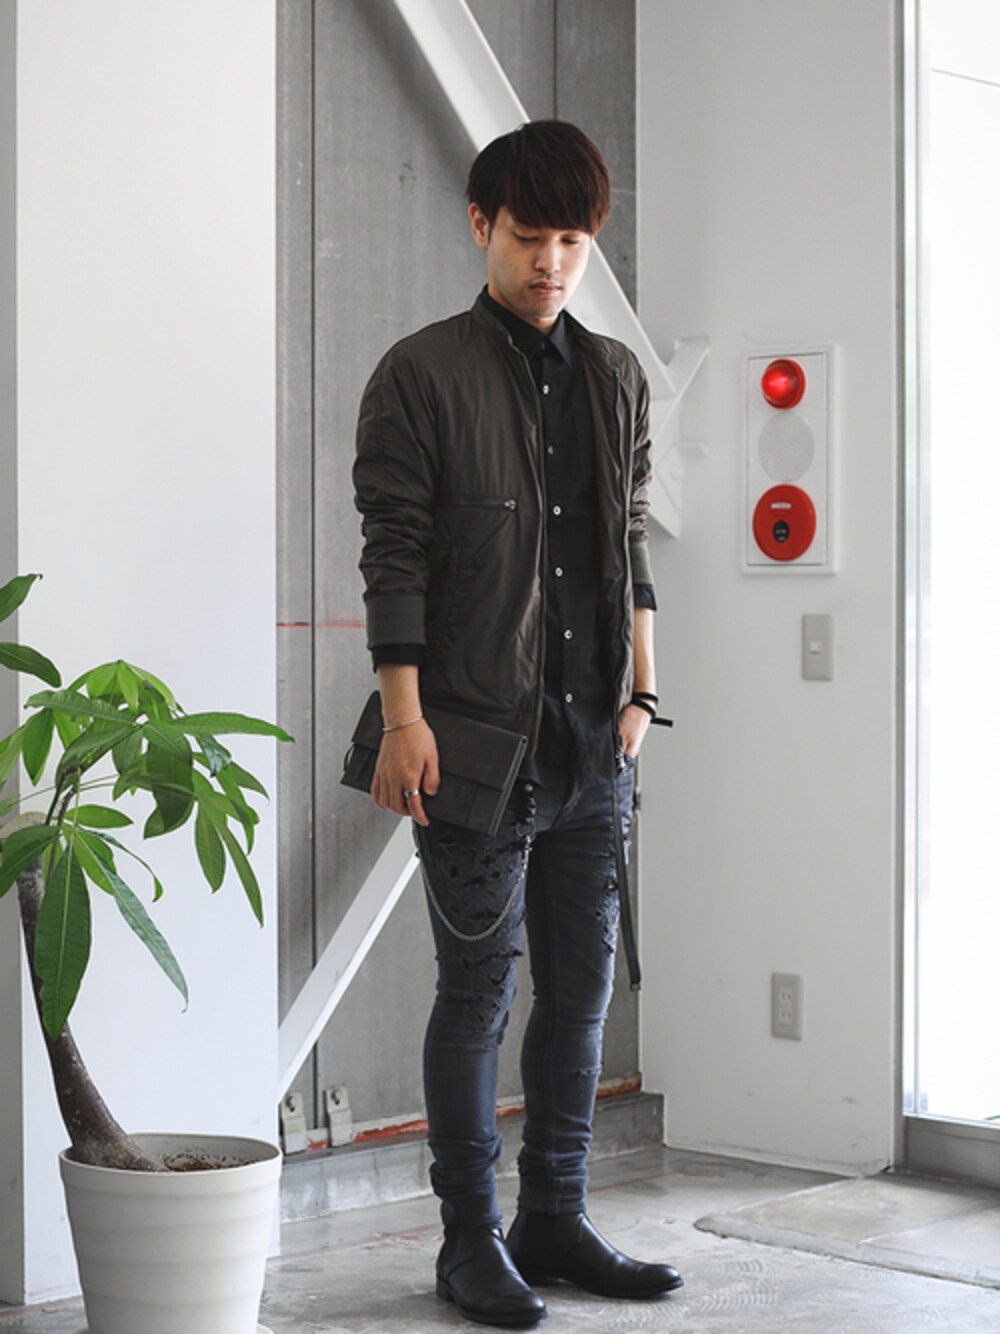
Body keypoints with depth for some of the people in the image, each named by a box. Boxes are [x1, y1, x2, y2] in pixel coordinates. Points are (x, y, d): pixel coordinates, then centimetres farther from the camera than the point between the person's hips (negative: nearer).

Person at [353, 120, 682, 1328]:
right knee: (478, 988, 1)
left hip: (595, 733, 6)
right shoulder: (421, 375, -4)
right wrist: (403, 718, -14)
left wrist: (640, 688, 13)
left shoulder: (616, 378, 13)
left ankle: (554, 1218, 22)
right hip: (480, 729, -5)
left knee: (583, 978, 10)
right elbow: (393, 556, -9)